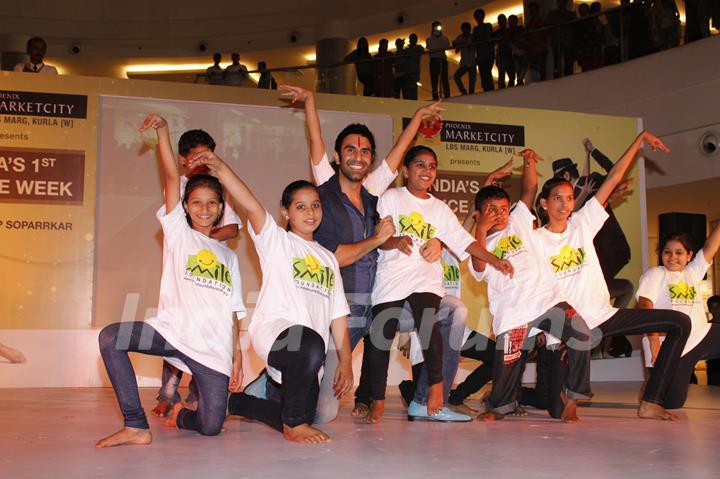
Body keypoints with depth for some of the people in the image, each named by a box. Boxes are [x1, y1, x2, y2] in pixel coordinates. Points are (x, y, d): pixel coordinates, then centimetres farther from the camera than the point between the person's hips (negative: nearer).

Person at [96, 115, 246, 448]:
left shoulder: (228, 256, 20)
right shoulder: (177, 231, 11)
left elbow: (234, 310, 15)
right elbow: (171, 177, -1)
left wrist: (237, 355, 6)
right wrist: (163, 133, -8)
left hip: (214, 347, 2)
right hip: (174, 330, -2)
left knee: (211, 427, -11)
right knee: (110, 337, -29)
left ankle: (182, 415, 26)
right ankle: (136, 426, -21)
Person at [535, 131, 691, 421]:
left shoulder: (583, 222, 5)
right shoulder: (535, 241, -4)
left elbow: (613, 179, 4)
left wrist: (641, 138, 4)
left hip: (603, 315, 5)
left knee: (680, 323, -3)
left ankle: (650, 403, -5)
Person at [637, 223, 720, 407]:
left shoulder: (693, 272, 13)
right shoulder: (655, 274, -3)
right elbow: (645, 306, -15)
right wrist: (654, 339, -27)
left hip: (704, 336, 5)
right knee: (672, 403, -4)